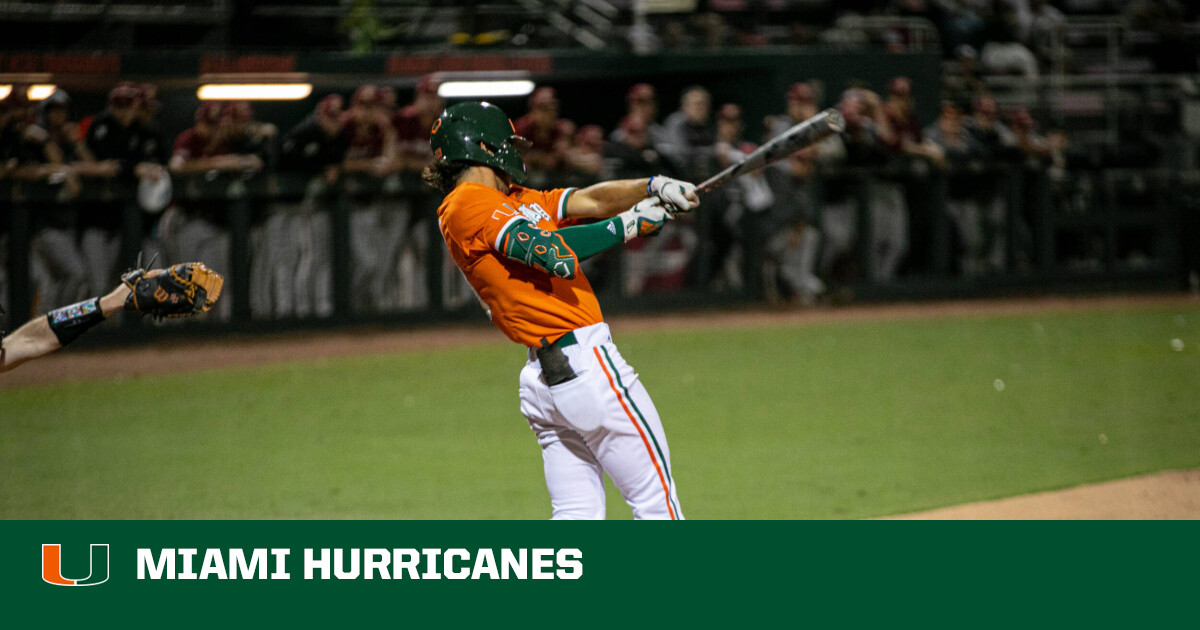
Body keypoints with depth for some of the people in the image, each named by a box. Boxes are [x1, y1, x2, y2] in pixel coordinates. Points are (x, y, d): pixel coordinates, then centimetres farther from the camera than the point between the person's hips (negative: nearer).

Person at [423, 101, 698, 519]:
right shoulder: (468, 203, -8)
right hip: (585, 361, -10)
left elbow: (589, 201, 11)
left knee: (578, 517, 8)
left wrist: (653, 187, -4)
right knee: (655, 500, -3)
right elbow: (555, 255, -18)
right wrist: (627, 225, -9)